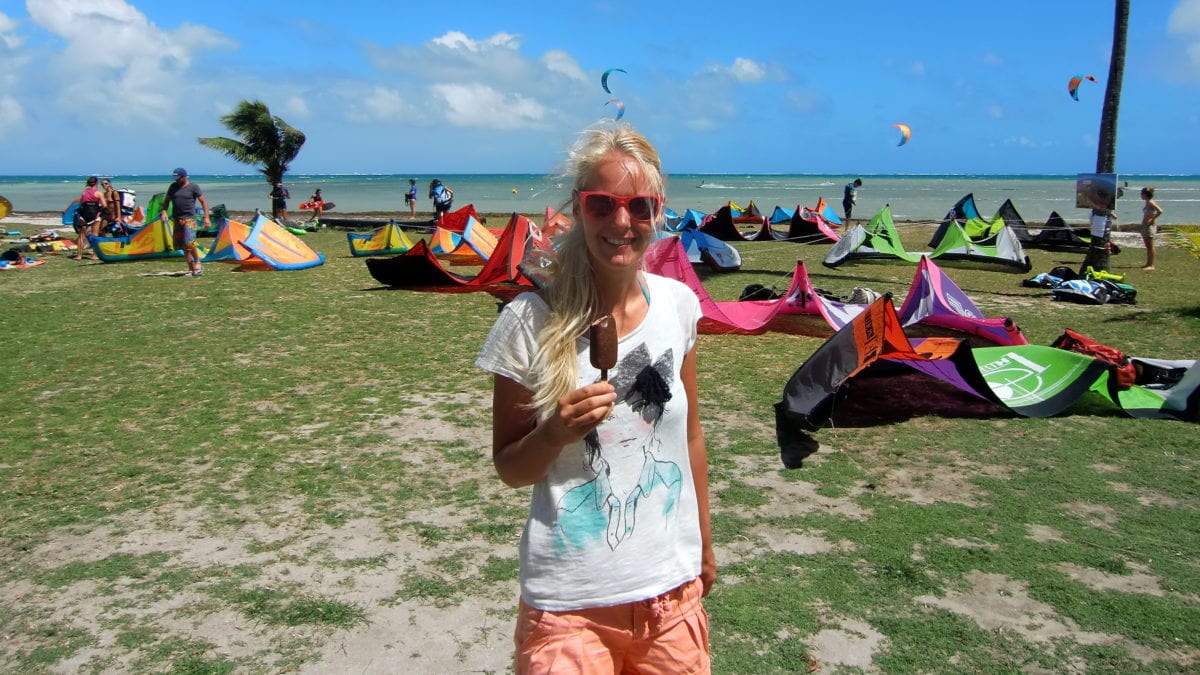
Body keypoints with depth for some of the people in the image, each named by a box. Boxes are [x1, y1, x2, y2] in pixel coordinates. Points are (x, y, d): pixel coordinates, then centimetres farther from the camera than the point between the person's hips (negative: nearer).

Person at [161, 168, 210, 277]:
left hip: (189, 219, -6)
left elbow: (204, 202, -3)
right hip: (178, 220, 6)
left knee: (189, 243, -20)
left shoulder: (193, 187, -4)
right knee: (182, 246, 5)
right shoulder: (173, 187, 10)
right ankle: (191, 269, 12)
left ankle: (197, 262, 1)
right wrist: (164, 211, 1)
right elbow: (166, 200, 18)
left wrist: (206, 217, -9)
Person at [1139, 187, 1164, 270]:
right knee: (1147, 246, 13)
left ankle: (1151, 265, -4)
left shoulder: (1150, 202, -14)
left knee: (1150, 246, -6)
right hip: (1145, 226, 10)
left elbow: (1160, 211, -24)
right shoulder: (1147, 203, 13)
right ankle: (1148, 264, 20)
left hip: (1149, 226, -10)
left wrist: (1152, 219, -19)